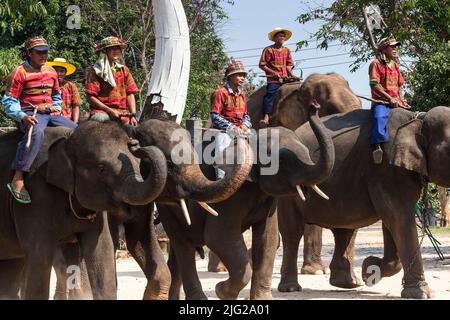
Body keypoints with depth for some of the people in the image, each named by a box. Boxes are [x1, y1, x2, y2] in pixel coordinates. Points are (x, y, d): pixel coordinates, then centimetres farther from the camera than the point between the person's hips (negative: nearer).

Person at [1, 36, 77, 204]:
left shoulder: (51, 71, 16)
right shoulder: (20, 72, -5)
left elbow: (56, 95, 31)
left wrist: (56, 108, 11)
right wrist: (23, 116, -23)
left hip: (50, 114, 7)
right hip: (30, 114, -7)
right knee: (36, 132, -39)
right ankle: (17, 180, -45)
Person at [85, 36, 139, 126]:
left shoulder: (124, 70, 17)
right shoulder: (95, 71, 3)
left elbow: (130, 94, 12)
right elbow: (90, 97, -4)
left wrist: (133, 115, -2)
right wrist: (109, 111, -11)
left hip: (122, 112, 4)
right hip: (101, 111, -4)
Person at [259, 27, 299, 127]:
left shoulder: (287, 50, 18)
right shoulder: (268, 50, 2)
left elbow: (288, 65, 16)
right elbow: (262, 65, -1)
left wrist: (291, 75, -1)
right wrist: (273, 73, -9)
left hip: (285, 78, 5)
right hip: (273, 79, -5)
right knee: (271, 94, -23)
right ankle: (266, 117, -31)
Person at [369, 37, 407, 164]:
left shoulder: (395, 65, 22)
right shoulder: (376, 63, 1)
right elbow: (374, 85, -8)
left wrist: (400, 99, 4)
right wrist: (389, 98, -14)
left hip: (395, 101, 7)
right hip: (381, 101, -7)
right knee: (380, 117, -35)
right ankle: (377, 146, -43)